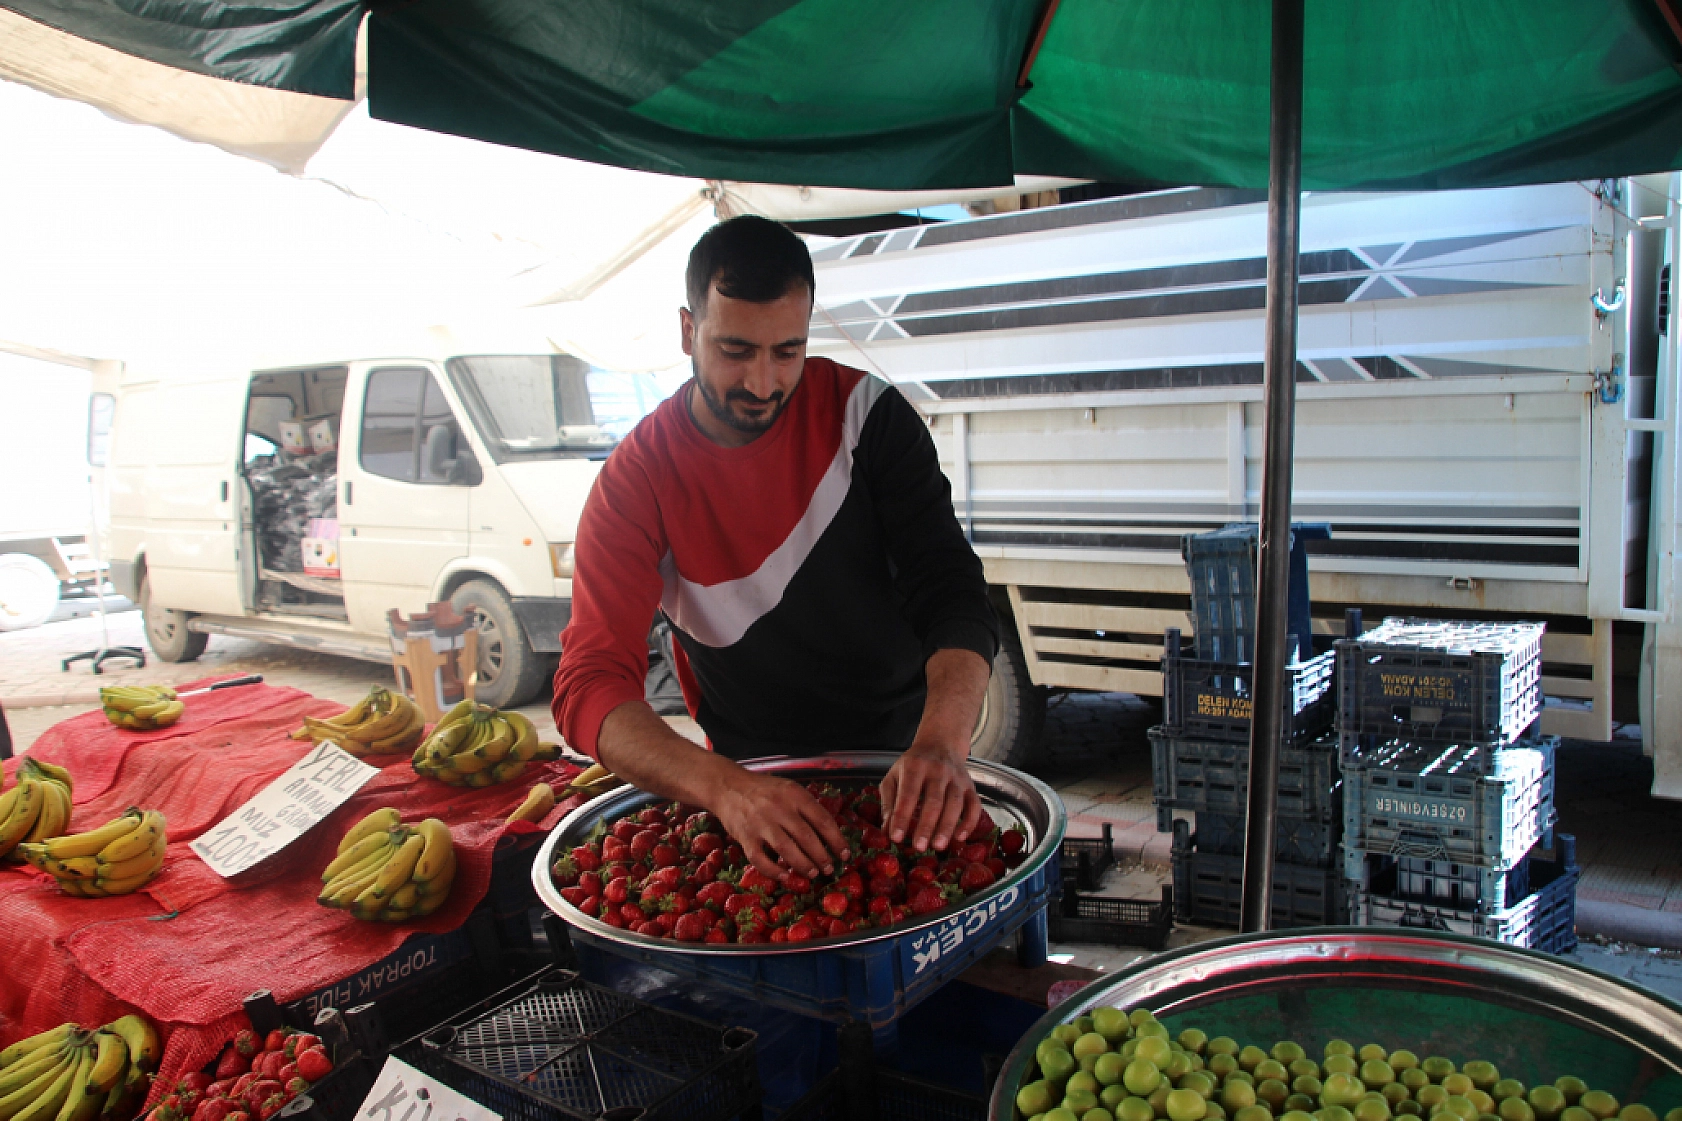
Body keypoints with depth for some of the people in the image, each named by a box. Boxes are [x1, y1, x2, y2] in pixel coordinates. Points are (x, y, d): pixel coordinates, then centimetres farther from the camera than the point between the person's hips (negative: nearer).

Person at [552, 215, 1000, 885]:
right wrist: (726, 788, -39)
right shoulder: (635, 481, -12)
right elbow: (590, 686, -21)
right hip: (755, 774, -2)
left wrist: (940, 746, -35)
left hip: (902, 754, 2)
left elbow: (949, 592, -16)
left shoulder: (864, 413, -8)